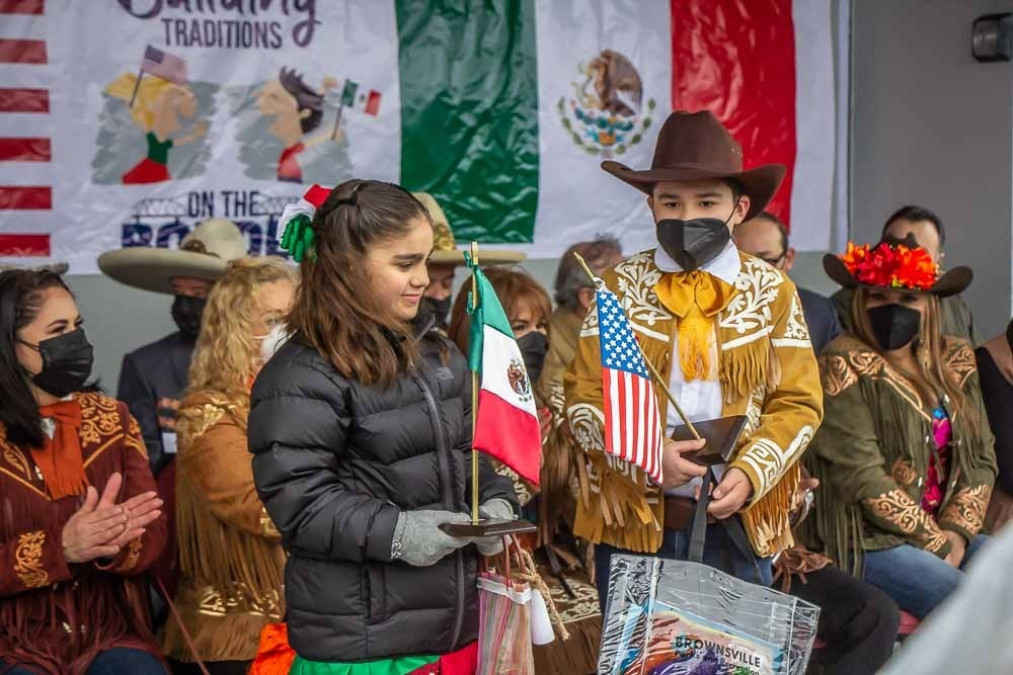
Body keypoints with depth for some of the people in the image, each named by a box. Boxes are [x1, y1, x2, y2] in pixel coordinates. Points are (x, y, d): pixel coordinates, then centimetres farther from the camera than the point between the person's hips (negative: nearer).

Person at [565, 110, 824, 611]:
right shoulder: (621, 287, 5)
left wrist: (750, 475, -14)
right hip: (633, 518, 0)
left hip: (736, 520, 1)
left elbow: (799, 403, 3)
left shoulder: (772, 292, 6)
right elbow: (583, 396, 0)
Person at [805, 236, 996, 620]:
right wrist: (936, 543, -11)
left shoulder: (954, 361, 11)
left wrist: (956, 531, -6)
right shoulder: (845, 366, -8)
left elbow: (981, 458, 10)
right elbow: (861, 477, -15)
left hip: (945, 534, 7)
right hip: (866, 542, -7)